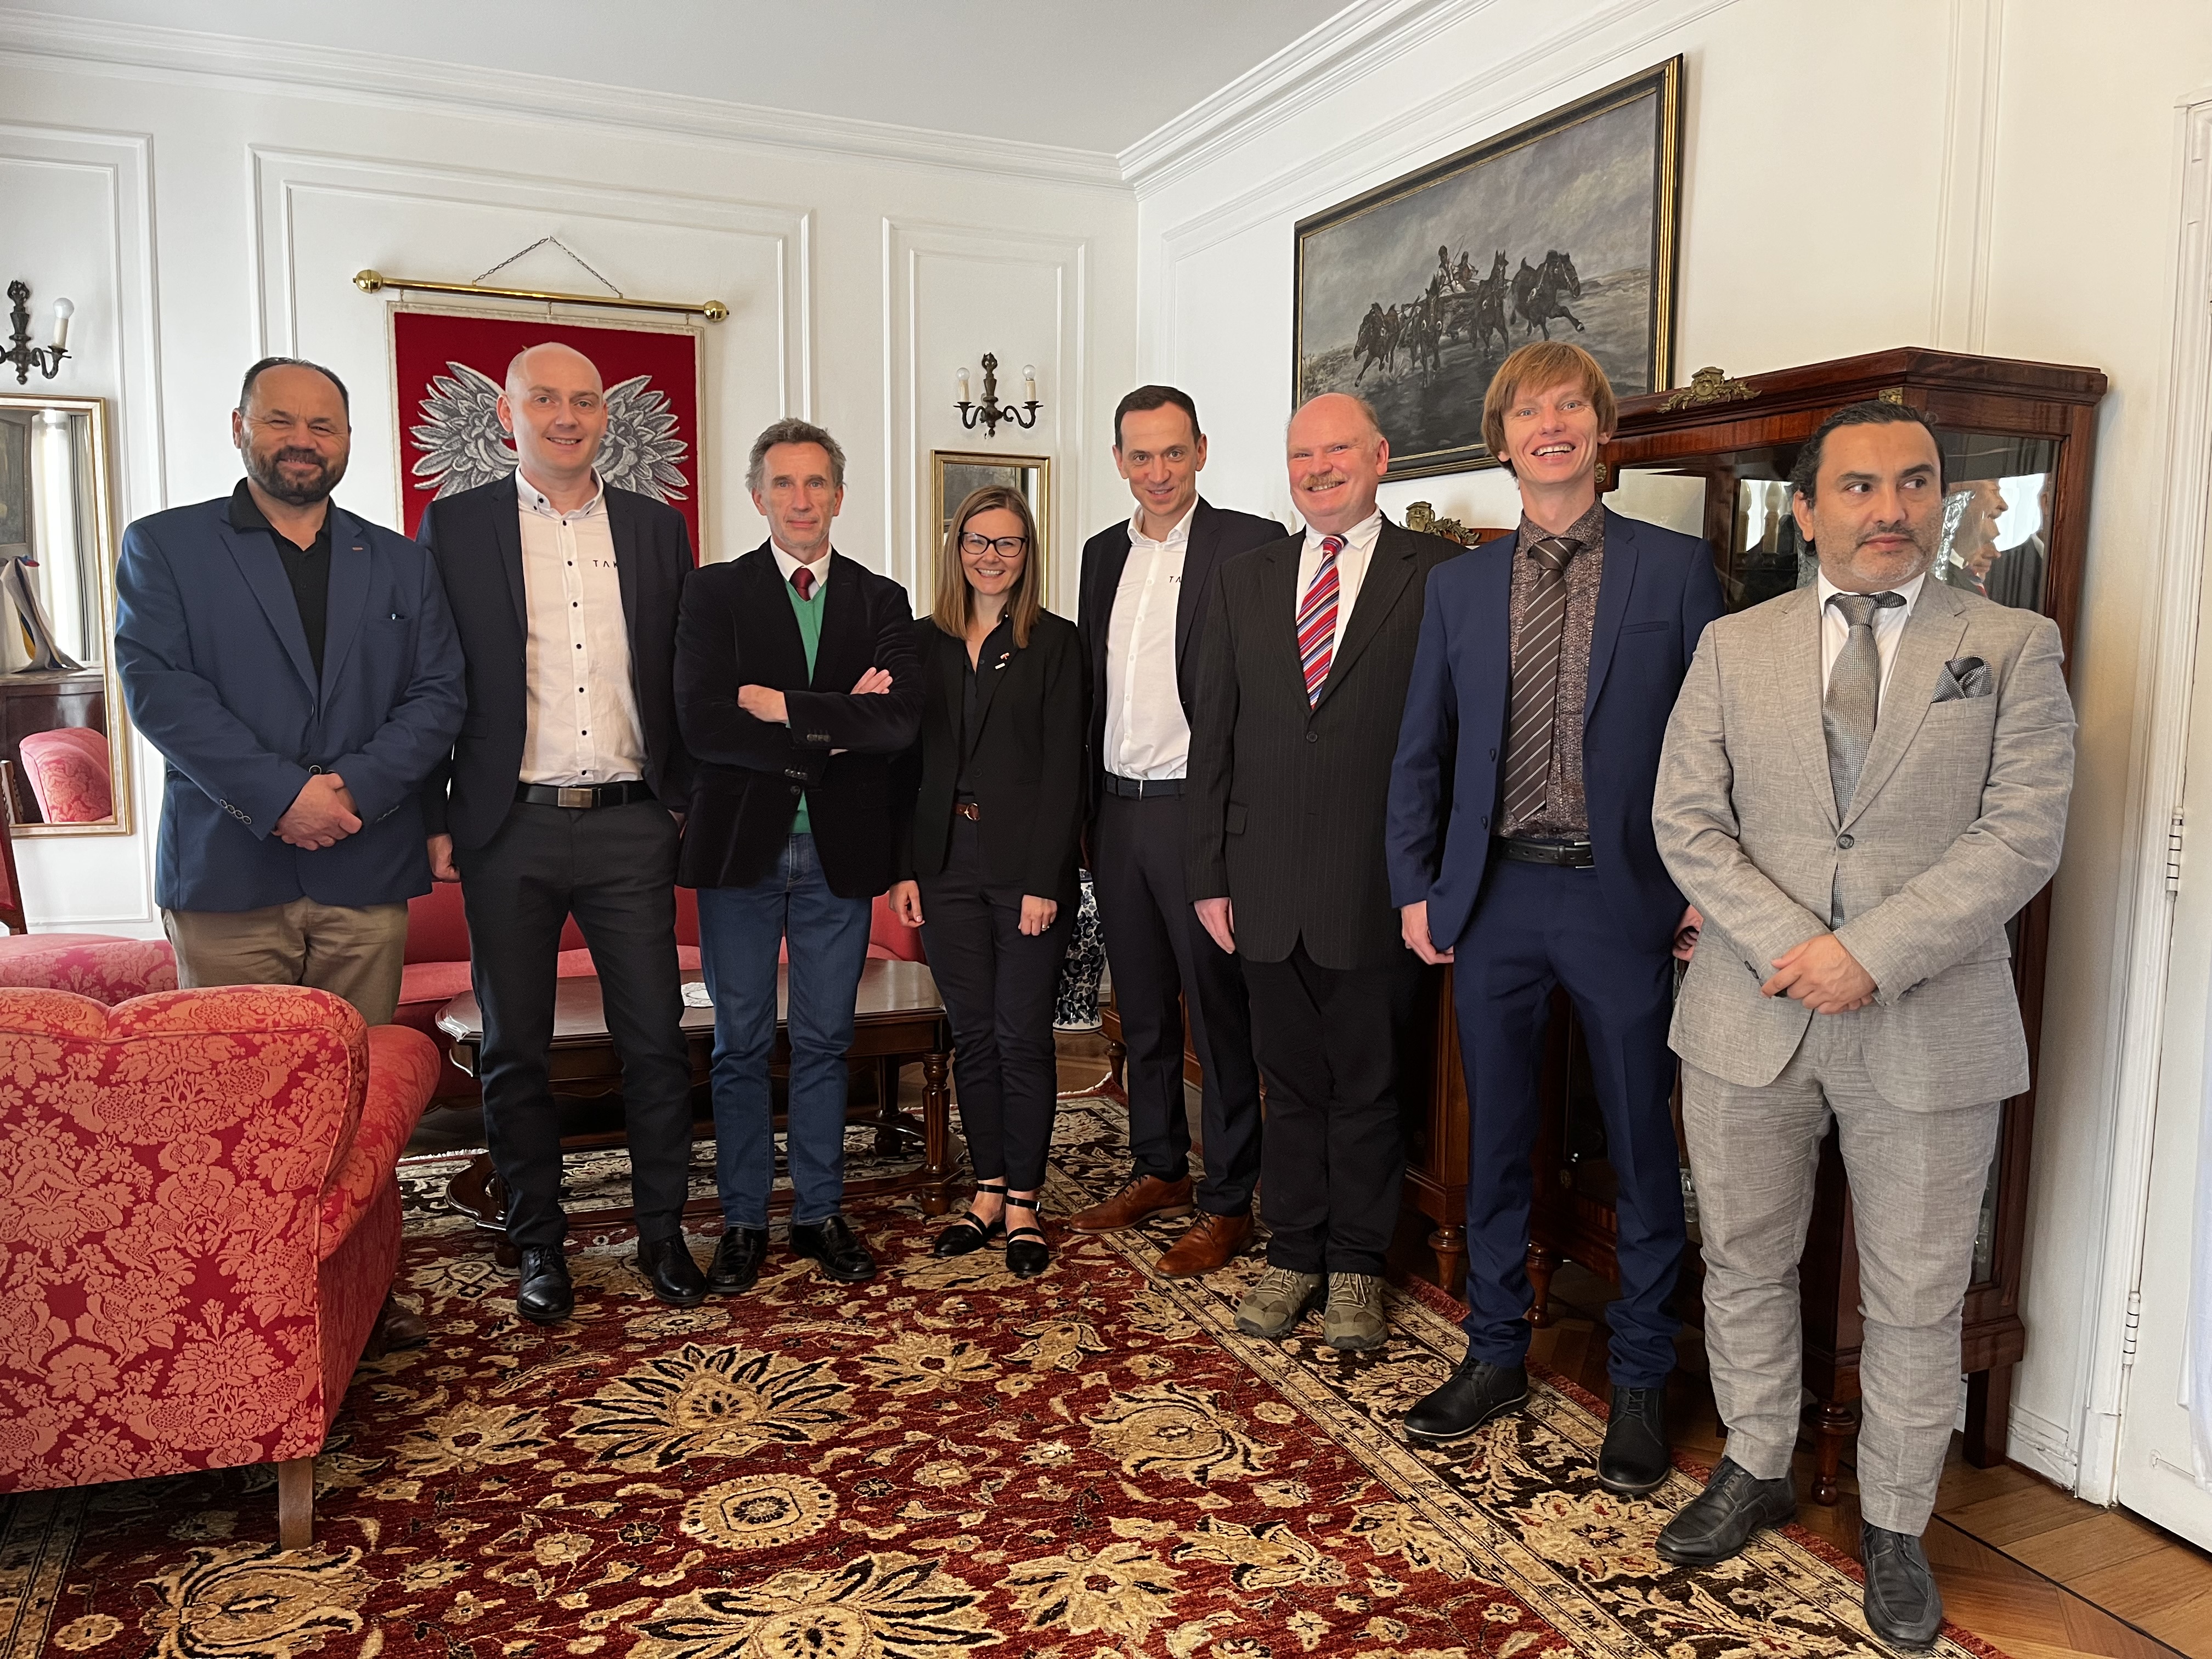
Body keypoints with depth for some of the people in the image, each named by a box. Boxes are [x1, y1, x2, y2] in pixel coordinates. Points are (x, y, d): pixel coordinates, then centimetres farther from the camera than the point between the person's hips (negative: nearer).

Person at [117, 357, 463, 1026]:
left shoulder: (403, 564, 15)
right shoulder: (163, 545, 7)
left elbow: (438, 696, 7)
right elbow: (156, 686, -4)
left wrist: (356, 788, -10)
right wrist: (279, 796, -14)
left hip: (368, 878, 2)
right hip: (225, 874, -2)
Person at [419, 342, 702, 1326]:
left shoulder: (656, 528, 9)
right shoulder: (455, 526, 4)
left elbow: (684, 680, 11)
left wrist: (687, 801, 5)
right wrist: (432, 821, -3)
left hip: (630, 827, 1)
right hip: (510, 832, -1)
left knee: (656, 1040, 4)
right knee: (515, 1050, 8)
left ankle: (663, 1232, 19)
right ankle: (540, 1244, 23)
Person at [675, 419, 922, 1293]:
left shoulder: (881, 599, 6)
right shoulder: (715, 592, 1)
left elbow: (899, 720, -10)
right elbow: (703, 723, -13)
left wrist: (784, 705, -14)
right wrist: (834, 729, -12)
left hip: (838, 851, 2)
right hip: (741, 848, -1)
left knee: (825, 1042, 11)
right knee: (741, 1045, 7)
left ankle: (821, 1213, 24)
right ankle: (743, 1221, 20)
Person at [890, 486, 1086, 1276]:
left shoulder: (1055, 642, -1)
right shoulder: (925, 641, 10)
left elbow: (1063, 768, -6)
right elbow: (907, 760, 8)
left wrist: (1044, 880, -13)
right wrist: (904, 868, 1)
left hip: (1026, 866, -3)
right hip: (947, 863, 4)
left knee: (1023, 1035, 2)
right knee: (971, 1034, 10)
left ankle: (1023, 1203, 14)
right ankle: (988, 1189, 23)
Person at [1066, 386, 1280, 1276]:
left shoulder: (1251, 544, -7)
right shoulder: (1103, 553, 13)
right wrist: (1087, 802, 11)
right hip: (1116, 809, 7)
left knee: (1218, 1012, 2)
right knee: (1141, 1009, 16)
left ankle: (1227, 1204, 14)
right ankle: (1159, 1171, 32)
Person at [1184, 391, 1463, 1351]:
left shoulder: (1438, 576, -2)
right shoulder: (1243, 582, 10)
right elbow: (1212, 737, 9)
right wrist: (1208, 874, 6)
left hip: (1376, 887, -3)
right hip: (1267, 886, 3)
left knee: (1368, 1089, 10)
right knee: (1290, 1083, 14)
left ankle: (1355, 1268, 27)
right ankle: (1292, 1256, 30)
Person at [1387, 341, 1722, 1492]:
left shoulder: (1675, 569, 1)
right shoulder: (1459, 586, 9)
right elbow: (1420, 753, 10)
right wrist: (1415, 888, 4)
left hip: (1624, 898, -2)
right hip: (1493, 895, 3)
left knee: (1642, 1152, 7)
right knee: (1496, 1140, 13)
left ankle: (1639, 1384, 25)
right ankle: (1496, 1356, 30)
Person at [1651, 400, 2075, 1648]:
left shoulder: (2013, 647, 1)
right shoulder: (1735, 647, 5)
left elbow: (2023, 835, -8)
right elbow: (1687, 820, 0)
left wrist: (1870, 954, -18)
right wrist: (1788, 947, -14)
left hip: (1929, 1027, -1)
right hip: (1752, 1016, 2)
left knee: (1918, 1301, 10)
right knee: (1744, 1266, 15)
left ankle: (1896, 1529, 30)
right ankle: (1759, 1472, 37)